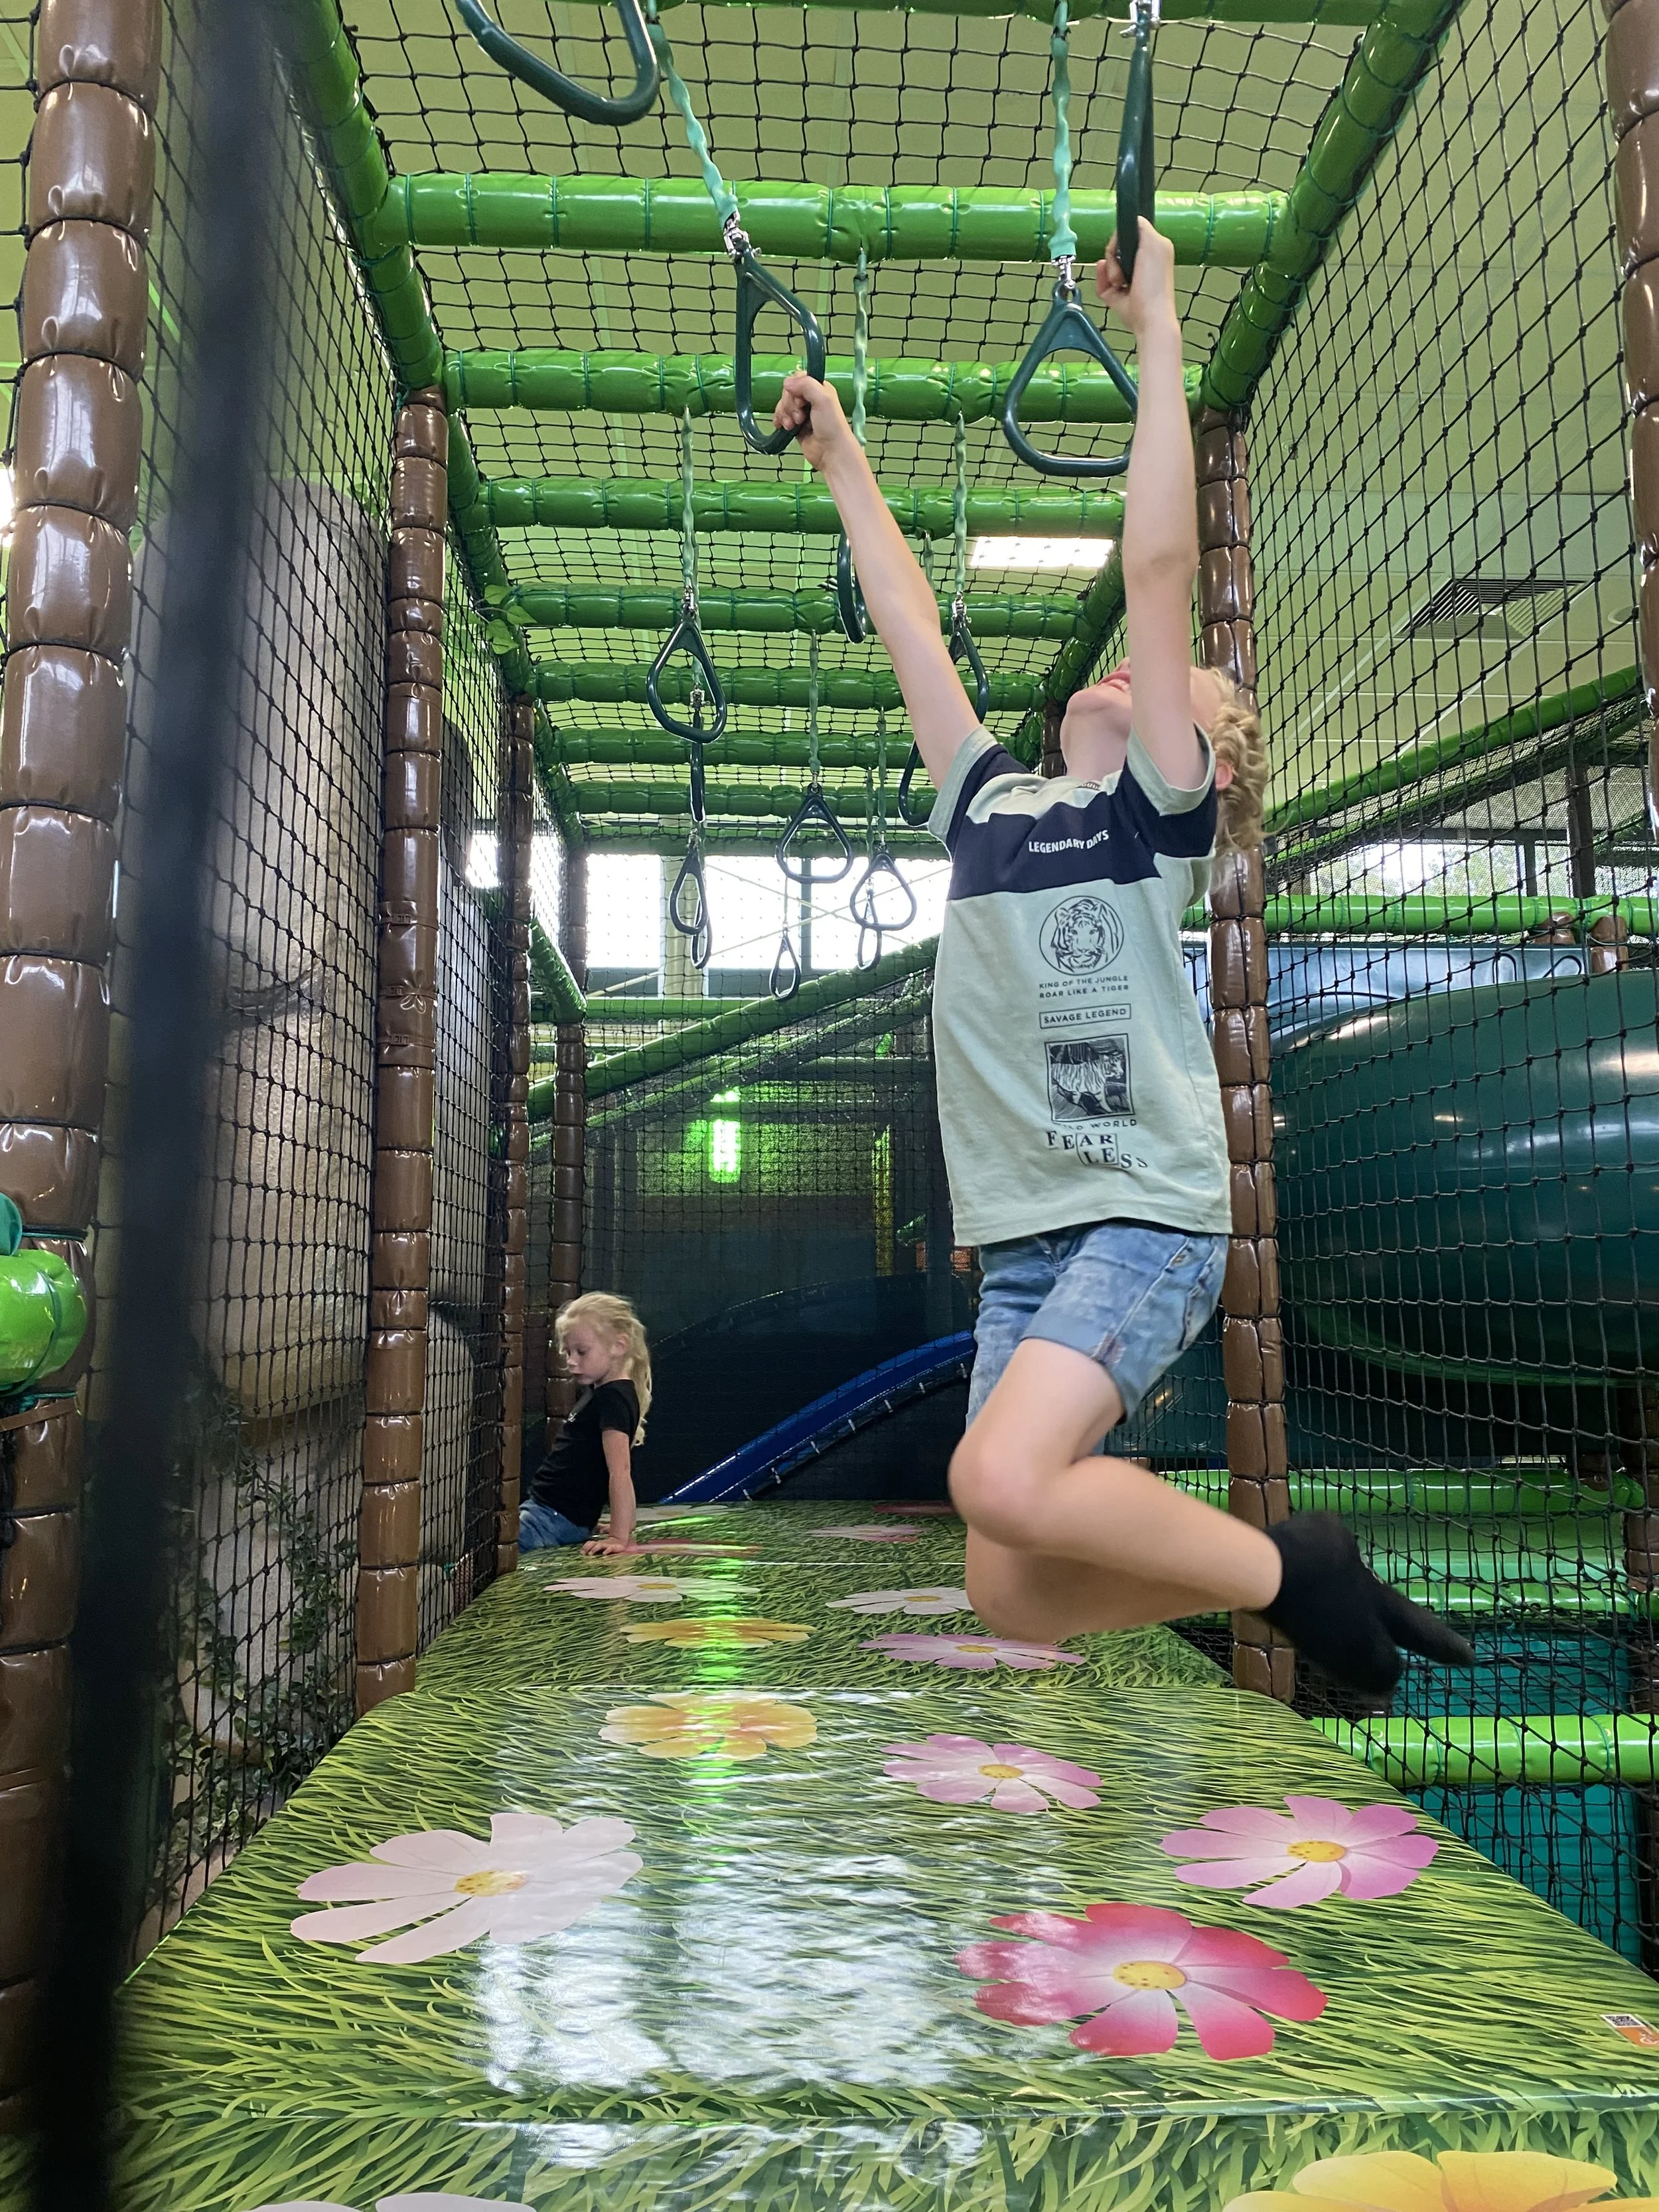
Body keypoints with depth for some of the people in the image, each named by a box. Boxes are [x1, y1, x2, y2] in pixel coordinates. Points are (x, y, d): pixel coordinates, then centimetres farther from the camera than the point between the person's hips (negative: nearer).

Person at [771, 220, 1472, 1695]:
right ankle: (1287, 1584, 23)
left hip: (1148, 1215, -6)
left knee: (1006, 1482, -27)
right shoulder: (988, 801, 19)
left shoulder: (1159, 809, 3)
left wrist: (1157, 335, -1)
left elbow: (1160, 566, -4)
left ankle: (1291, 1568, -1)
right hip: (1024, 1243, 6)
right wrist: (842, 459, 30)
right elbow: (910, 627, 24)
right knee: (1006, 1599, 1)